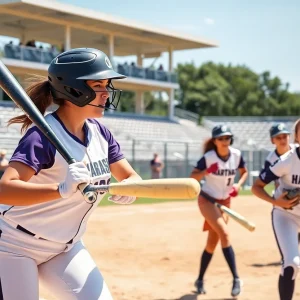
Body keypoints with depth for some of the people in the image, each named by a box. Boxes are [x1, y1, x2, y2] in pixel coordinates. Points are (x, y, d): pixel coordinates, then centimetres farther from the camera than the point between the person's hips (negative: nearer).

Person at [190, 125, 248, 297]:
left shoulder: (237, 155, -8)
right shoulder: (208, 157, -18)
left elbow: (244, 172, 9)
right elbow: (192, 177, -14)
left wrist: (239, 185, -10)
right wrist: (207, 171, -32)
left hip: (225, 201, 4)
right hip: (207, 200, -4)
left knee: (212, 243, 7)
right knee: (225, 233, -23)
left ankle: (200, 280, 23)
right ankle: (236, 278, -21)